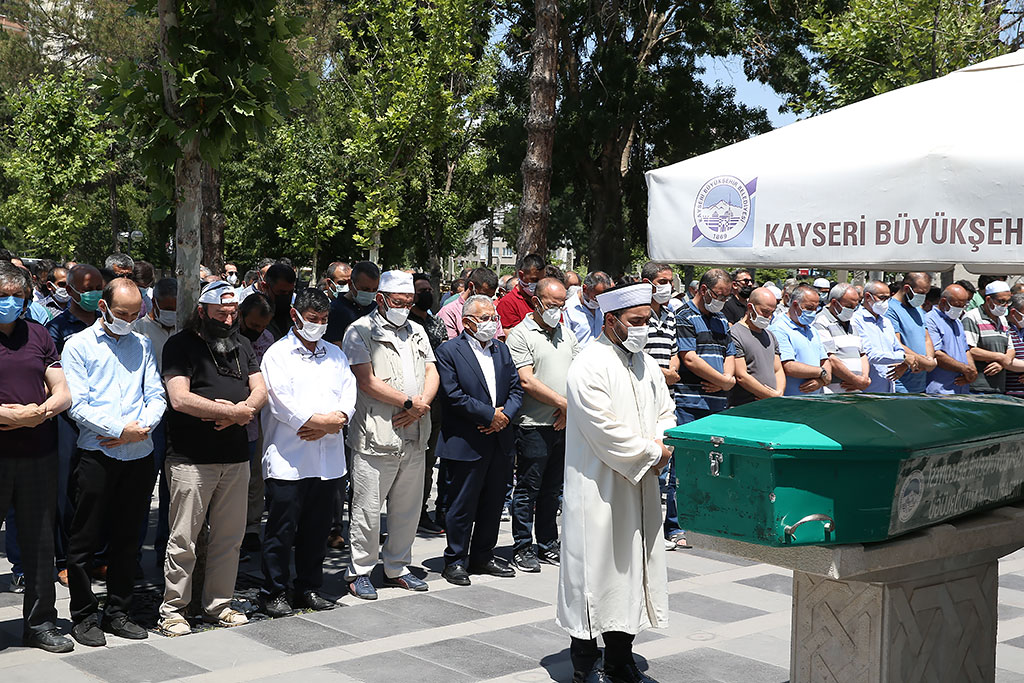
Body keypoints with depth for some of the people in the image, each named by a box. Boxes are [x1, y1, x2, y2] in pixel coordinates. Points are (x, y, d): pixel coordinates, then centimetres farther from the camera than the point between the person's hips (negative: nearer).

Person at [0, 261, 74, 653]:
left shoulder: (38, 335, 11)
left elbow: (63, 392, 8)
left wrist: (37, 412, -11)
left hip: (39, 455, 4)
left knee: (40, 540, 11)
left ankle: (40, 623, 23)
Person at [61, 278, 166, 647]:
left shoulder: (142, 345, 13)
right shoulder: (78, 346, 0)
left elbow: (157, 396, 9)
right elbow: (77, 404, -8)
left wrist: (142, 428, -10)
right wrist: (121, 429, -14)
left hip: (140, 455, 4)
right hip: (97, 454, -4)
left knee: (126, 538, 11)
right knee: (86, 539, 2)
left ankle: (118, 612, 21)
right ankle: (84, 616, 14)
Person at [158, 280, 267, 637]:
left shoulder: (242, 345, 16)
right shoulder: (180, 345, -3)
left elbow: (260, 390, 9)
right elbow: (180, 399, -15)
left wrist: (237, 412, -12)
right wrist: (235, 412, -13)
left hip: (236, 458, 6)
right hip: (191, 460, -6)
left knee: (229, 537, 10)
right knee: (184, 540, -2)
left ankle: (218, 604, 22)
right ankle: (173, 610, 10)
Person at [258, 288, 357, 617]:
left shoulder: (335, 354, 16)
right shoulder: (278, 354, 0)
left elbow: (349, 394, 7)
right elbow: (281, 402, -12)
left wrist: (332, 421, -12)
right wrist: (322, 421, -10)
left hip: (328, 458, 5)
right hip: (288, 460, -5)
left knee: (317, 529, 12)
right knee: (282, 530, -1)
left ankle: (309, 588, 23)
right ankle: (274, 592, 11)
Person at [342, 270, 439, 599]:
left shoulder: (416, 332, 17)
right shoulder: (360, 332, -4)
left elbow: (431, 372, 13)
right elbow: (367, 381, -14)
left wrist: (421, 405, -6)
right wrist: (410, 402, -12)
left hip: (414, 437, 7)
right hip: (376, 437, -6)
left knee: (408, 508, 13)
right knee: (368, 510, -2)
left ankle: (397, 568, 26)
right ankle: (358, 572, 12)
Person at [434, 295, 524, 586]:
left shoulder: (501, 349, 12)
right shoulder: (448, 351, -7)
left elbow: (516, 388, 11)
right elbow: (453, 396, -15)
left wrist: (506, 415, -7)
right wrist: (490, 415, -14)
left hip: (500, 441, 6)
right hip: (466, 444, -6)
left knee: (493, 504, 14)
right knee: (462, 506, 2)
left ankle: (483, 556, 27)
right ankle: (456, 561, 15)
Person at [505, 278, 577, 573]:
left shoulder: (566, 334, 15)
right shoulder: (520, 335, -6)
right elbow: (526, 381, -14)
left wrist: (571, 406, -3)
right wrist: (562, 402, -13)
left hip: (564, 425, 6)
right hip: (534, 425, -6)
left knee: (553, 488, 13)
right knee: (528, 487, 0)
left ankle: (548, 545, 22)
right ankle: (522, 548, 9)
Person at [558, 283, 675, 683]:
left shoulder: (646, 364, 12)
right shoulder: (589, 366, -14)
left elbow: (666, 411, 17)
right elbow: (605, 430, -20)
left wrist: (662, 446, -4)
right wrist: (652, 453, -12)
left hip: (640, 486, 8)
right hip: (599, 489, -8)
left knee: (633, 567, 11)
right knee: (595, 567, -2)